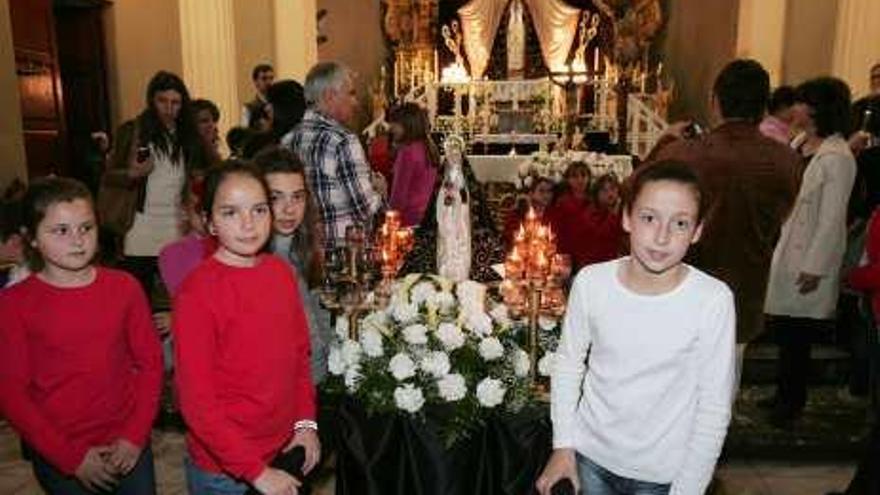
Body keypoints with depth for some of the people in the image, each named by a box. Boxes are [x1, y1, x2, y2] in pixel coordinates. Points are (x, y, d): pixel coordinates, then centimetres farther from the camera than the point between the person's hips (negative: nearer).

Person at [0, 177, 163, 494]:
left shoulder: (124, 287, -4)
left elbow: (150, 362, -1)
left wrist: (135, 436, -8)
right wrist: (71, 456, -10)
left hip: (127, 446, 2)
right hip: (57, 456, -1)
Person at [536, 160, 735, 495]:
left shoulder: (713, 300, -19)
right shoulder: (590, 281, -13)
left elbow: (715, 408, -11)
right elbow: (568, 362, 0)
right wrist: (563, 445, -1)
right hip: (590, 456, 2)